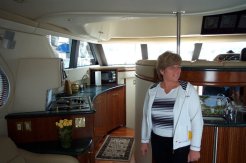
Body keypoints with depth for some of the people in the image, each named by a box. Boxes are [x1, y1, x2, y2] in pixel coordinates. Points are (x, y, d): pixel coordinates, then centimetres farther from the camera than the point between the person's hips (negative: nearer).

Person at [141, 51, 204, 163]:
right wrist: (145, 140, 10)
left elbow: (197, 120, -11)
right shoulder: (152, 90, -2)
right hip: (157, 142, 3)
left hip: (180, 143, -3)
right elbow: (146, 116, 6)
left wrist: (195, 148, -11)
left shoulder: (188, 90, -12)